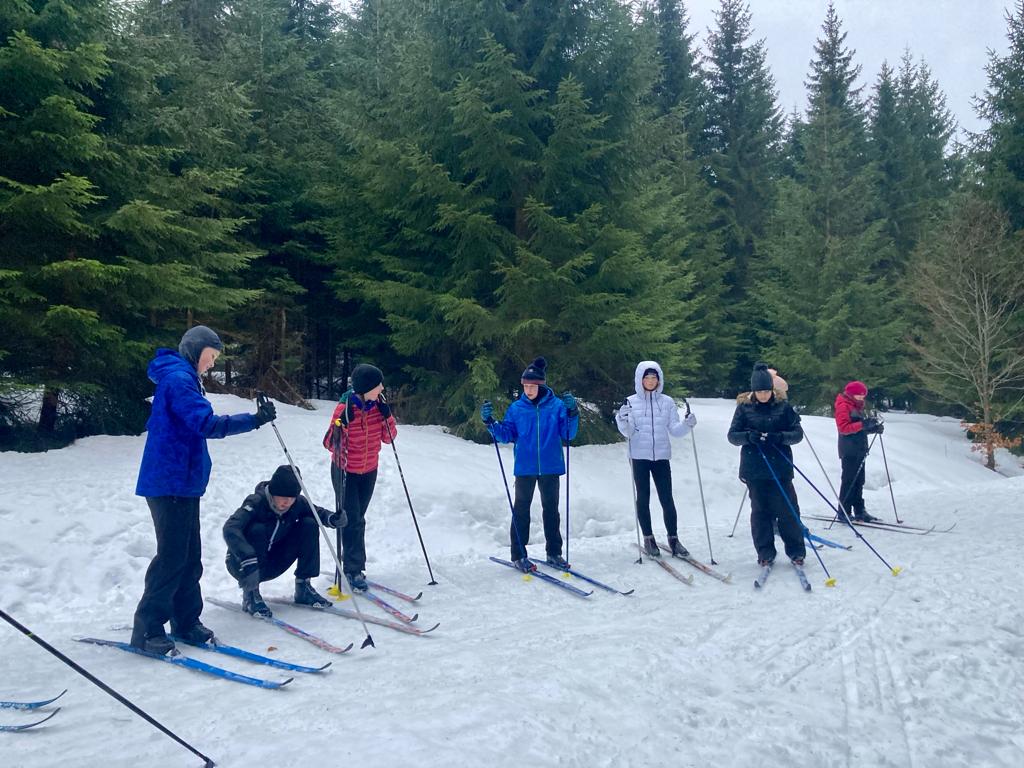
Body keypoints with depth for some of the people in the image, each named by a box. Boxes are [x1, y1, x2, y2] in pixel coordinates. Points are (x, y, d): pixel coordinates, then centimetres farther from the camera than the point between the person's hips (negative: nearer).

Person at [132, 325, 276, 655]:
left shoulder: (182, 378, 19)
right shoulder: (178, 379, -14)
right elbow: (207, 424, -26)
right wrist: (254, 420, -30)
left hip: (183, 482, 10)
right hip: (171, 482, -10)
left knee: (190, 556, 11)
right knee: (172, 555, -7)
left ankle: (186, 621, 19)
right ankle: (146, 629, 1)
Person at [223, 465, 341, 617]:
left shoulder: (297, 503, -12)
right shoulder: (256, 502, -28)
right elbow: (230, 529, -41)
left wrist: (333, 518, -24)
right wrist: (248, 560, -54)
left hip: (272, 566, 5)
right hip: (241, 563, -5)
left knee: (309, 525, -10)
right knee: (257, 529, -34)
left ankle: (303, 587, -3)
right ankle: (250, 593, -21)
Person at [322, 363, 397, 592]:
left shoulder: (378, 404, -8)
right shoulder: (345, 407, -22)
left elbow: (389, 437, -4)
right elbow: (330, 443, -20)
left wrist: (386, 416, -20)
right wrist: (339, 425, -39)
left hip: (369, 471, 5)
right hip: (345, 471, -5)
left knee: (357, 519, 14)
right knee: (353, 520, -8)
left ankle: (351, 564, 26)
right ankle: (354, 570, -1)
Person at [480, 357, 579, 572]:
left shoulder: (556, 405, -2)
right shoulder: (517, 408, 0)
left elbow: (568, 434, -6)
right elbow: (506, 435, 2)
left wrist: (572, 413, -20)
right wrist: (490, 422, -13)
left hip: (550, 467, 0)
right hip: (525, 468, 0)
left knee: (551, 509, 12)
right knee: (521, 509, 5)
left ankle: (554, 552, 23)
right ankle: (518, 554, 12)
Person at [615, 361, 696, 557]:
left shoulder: (667, 402, 5)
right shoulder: (631, 402, 0)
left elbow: (674, 430, 4)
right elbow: (628, 432, -5)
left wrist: (687, 424, -14)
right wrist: (622, 422, -24)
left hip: (662, 456, 1)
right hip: (639, 456, -1)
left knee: (667, 499, 1)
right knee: (643, 498, 5)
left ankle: (673, 538, 13)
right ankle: (648, 538, 16)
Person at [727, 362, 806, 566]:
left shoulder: (783, 407, 3)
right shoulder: (744, 408, 3)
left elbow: (798, 433, 2)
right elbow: (732, 435, 2)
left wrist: (780, 437, -18)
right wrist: (748, 436, -19)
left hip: (780, 468, 0)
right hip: (754, 469, 0)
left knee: (788, 510, 1)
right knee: (760, 511, 6)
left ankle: (796, 551, 16)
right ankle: (765, 553, 15)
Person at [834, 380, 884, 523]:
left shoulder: (857, 406, 20)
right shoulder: (843, 406, -9)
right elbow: (843, 428, -19)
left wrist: (874, 428, 4)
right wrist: (863, 424, -27)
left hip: (859, 450, 9)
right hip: (849, 451, -9)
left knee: (859, 481, 10)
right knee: (849, 481, -7)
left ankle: (859, 511, 14)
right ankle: (844, 512, -3)